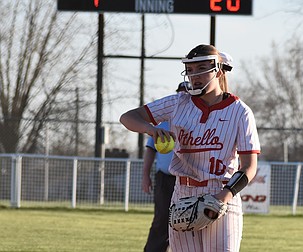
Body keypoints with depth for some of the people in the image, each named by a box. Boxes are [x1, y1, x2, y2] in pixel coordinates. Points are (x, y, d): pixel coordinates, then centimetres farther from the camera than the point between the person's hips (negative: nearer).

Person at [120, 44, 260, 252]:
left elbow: (249, 167, -7)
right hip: (183, 197, 3)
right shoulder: (179, 104, 6)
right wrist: (151, 128, -20)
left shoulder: (240, 112, -3)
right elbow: (128, 117, 3)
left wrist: (227, 194, -25)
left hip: (221, 198, -3)